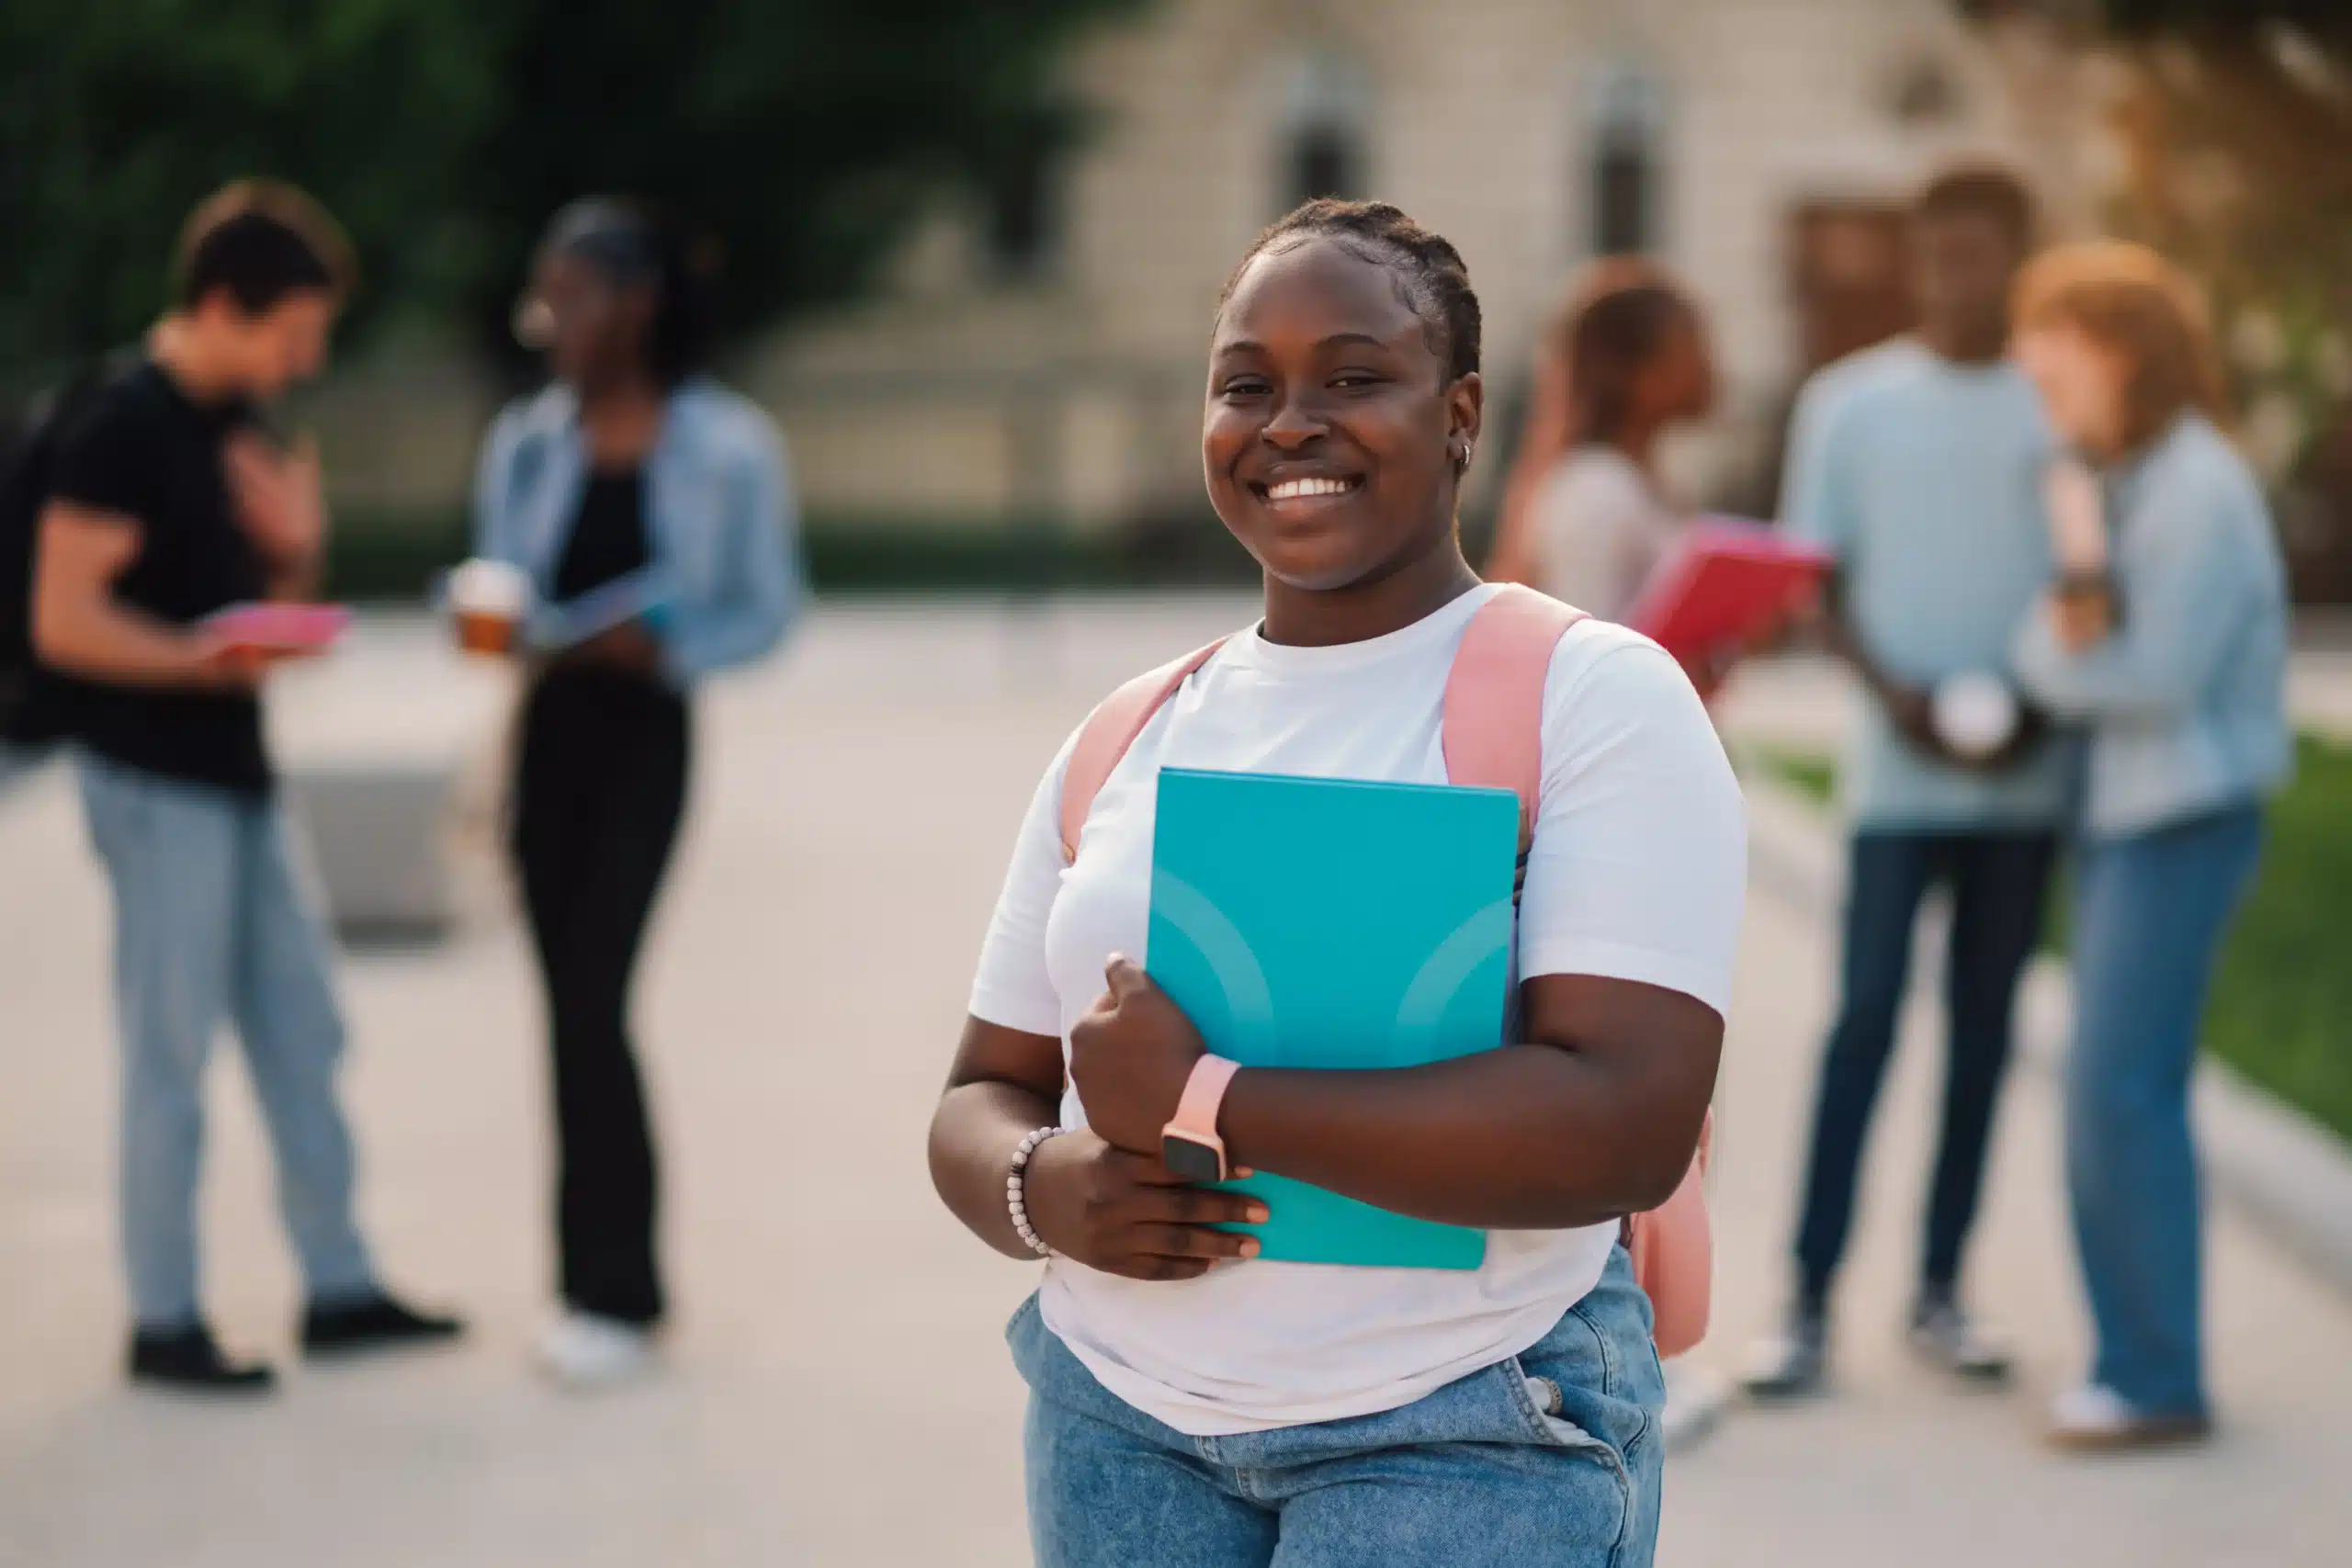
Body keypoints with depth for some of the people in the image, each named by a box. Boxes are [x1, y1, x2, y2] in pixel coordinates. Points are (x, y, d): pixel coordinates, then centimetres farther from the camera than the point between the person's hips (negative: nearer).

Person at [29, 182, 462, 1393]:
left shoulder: (239, 422, 11)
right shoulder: (124, 428, -15)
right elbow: (63, 622, -20)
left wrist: (294, 553, -2)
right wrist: (214, 659, -29)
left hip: (235, 770, 9)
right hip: (156, 780, -9)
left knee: (300, 1032, 12)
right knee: (170, 1049, -2)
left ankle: (337, 1287, 21)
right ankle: (163, 1320, 7)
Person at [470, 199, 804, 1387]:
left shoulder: (727, 449, -6)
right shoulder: (524, 444, 4)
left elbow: (766, 609, -2)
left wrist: (664, 644, -19)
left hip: (643, 735, -4)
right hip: (544, 732, 4)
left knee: (591, 999, -12)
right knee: (574, 1003, 6)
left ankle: (612, 1292, -4)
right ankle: (605, 1284, 14)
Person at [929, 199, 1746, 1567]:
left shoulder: (1597, 695, -8)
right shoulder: (1126, 740, 8)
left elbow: (1628, 1129, -20)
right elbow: (984, 1099, 12)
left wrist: (1199, 1096, -18)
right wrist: (1045, 1188, -12)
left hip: (1468, 1438, -4)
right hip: (1120, 1424, 5)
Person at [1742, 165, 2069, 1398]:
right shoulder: (1849, 404, 3)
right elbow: (1818, 580, 3)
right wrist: (1892, 692, -12)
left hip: (2025, 776, 2)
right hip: (1896, 773, -2)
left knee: (1983, 1025, 7)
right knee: (1865, 1017, -7)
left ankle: (1940, 1293, 15)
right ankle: (1809, 1305, -4)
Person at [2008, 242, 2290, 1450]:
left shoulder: (2200, 491, -14)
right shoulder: (2111, 483, 14)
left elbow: (2164, 674, -18)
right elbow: (2045, 657, 10)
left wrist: (2069, 659, -4)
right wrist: (2069, 637, -10)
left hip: (2186, 817, -9)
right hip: (2118, 811, 9)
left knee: (2121, 1085, -10)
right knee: (2111, 1091, 9)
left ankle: (2157, 1380, -4)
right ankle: (2136, 1359, 16)